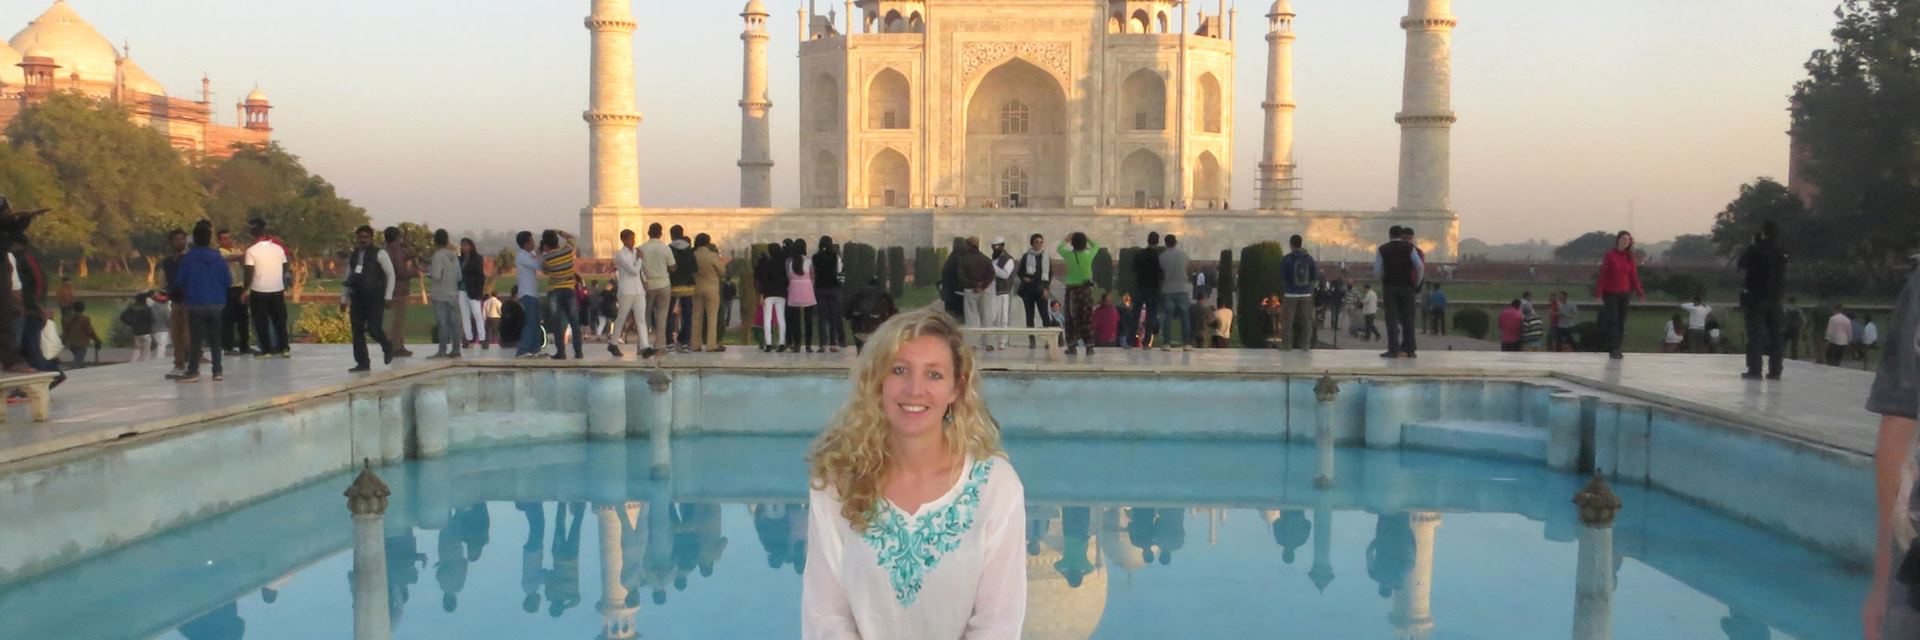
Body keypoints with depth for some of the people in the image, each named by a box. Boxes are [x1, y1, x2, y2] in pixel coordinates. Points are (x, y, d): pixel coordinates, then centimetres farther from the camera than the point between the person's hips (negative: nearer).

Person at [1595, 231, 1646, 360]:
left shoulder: (1630, 257, 6)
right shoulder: (1610, 255, -6)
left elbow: (1634, 275, 7)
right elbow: (1603, 273, -7)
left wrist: (1640, 292, -1)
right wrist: (1599, 292, -12)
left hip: (1624, 293, 4)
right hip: (1610, 293, -4)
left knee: (1621, 322, 5)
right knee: (1613, 320, -10)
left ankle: (1617, 349, 11)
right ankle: (1613, 350, -9)